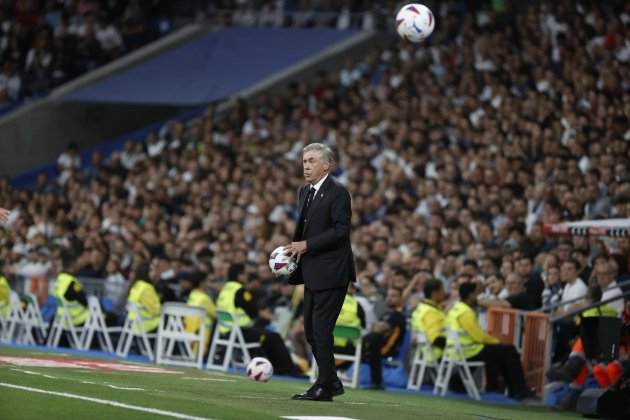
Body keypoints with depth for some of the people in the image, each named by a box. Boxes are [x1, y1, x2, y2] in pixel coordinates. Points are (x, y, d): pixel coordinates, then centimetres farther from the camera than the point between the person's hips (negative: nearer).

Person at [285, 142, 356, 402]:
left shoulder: (338, 193, -12)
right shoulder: (305, 192, 15)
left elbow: (341, 230, -18)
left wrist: (306, 245, -19)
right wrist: (295, 248, 4)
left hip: (331, 273, -9)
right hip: (313, 273, 9)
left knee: (321, 328, -8)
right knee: (311, 328, 12)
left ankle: (324, 387, -3)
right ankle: (332, 382, 22)